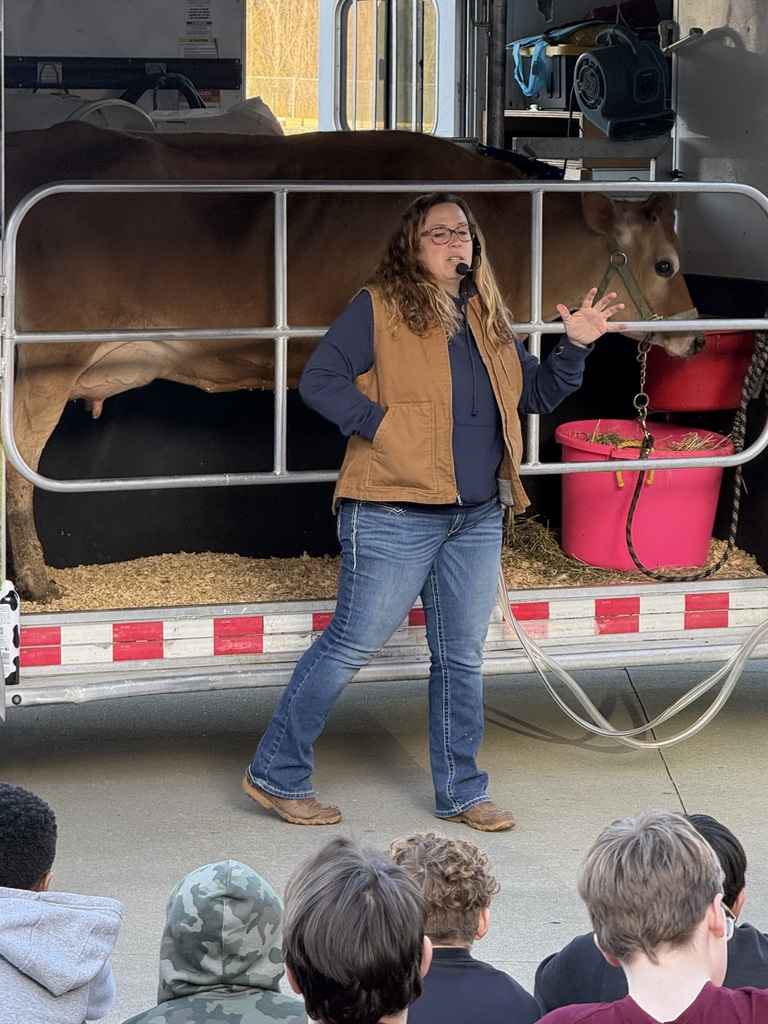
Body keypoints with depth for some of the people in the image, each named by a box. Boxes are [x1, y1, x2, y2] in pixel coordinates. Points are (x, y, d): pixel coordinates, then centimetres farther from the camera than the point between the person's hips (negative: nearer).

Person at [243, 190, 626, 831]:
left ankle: (461, 792, 22)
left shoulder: (486, 318, 15)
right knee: (353, 645, -2)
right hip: (394, 515, -6)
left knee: (462, 657, 11)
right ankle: (276, 774, 10)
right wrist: (383, 428, -16)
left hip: (478, 518, 7)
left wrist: (575, 347, 5)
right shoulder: (379, 308, -5)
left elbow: (535, 394, 21)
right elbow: (319, 381, -11)